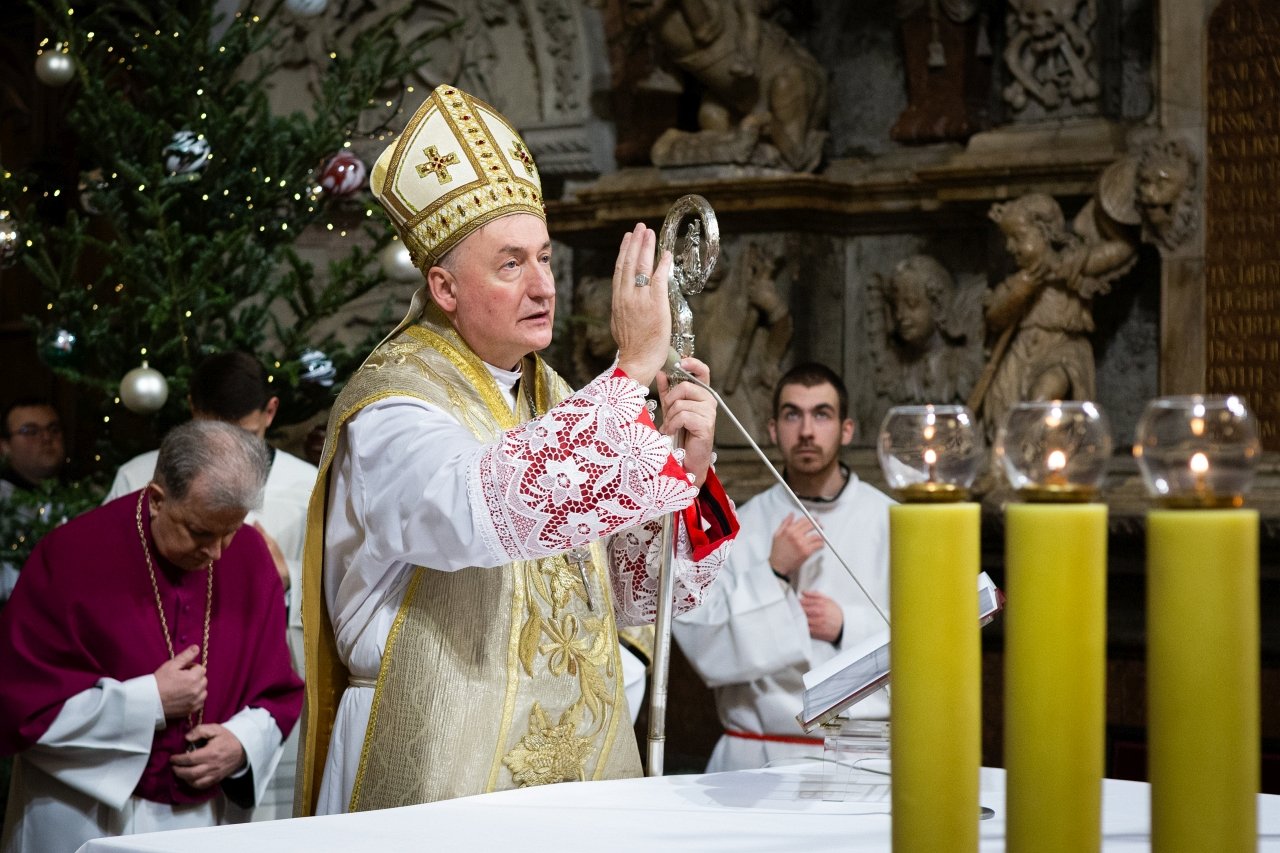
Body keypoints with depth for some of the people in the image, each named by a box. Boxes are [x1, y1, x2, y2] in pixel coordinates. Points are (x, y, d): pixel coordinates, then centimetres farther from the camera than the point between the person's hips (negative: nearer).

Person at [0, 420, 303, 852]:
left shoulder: (249, 556, -2)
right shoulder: (71, 554, -14)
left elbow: (279, 692, 8)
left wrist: (244, 742, -13)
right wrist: (149, 702, -17)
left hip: (207, 817, 4)